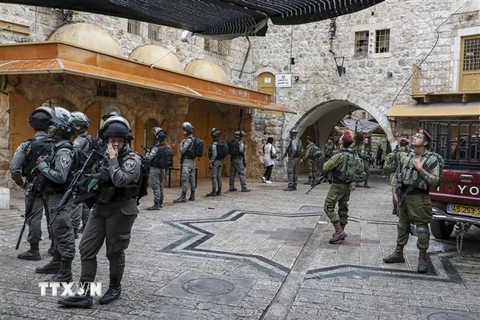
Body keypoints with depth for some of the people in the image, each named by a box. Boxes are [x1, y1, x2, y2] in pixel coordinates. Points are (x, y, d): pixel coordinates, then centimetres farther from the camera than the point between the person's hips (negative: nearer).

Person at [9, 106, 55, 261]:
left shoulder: (26, 145, -9)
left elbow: (14, 168, -13)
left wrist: (21, 183, 1)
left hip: (34, 187, -3)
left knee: (34, 218, 3)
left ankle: (34, 251, 7)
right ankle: (55, 246, 24)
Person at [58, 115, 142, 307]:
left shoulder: (132, 159, -11)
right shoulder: (104, 157, 11)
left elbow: (120, 180, -27)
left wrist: (113, 158, -18)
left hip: (121, 210, -7)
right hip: (101, 208, 7)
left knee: (114, 251, 5)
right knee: (86, 248, 3)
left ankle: (115, 288, 26)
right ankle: (84, 294, 9)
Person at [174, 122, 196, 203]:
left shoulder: (188, 140, -15)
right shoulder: (193, 139, 14)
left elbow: (182, 150, -17)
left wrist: (181, 144, -2)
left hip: (187, 161, -10)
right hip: (192, 161, 10)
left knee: (185, 179, -10)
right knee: (191, 178, 11)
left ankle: (183, 197, -12)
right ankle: (192, 196, 17)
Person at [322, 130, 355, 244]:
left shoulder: (339, 155, -20)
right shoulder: (352, 155, 5)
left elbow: (326, 168, -17)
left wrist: (326, 163, 5)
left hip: (337, 185, -8)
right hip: (347, 185, 8)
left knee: (328, 206, -4)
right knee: (343, 207, 14)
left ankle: (339, 231, -10)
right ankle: (341, 231, 21)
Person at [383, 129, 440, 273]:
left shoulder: (431, 159, -6)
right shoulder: (405, 156, 9)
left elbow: (434, 181, -10)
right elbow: (397, 175, 15)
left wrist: (421, 170, -19)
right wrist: (395, 191, 8)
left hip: (419, 197, -5)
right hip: (403, 196, 5)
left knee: (422, 227, 1)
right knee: (402, 224, 14)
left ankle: (422, 259, 12)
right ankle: (398, 253, 27)